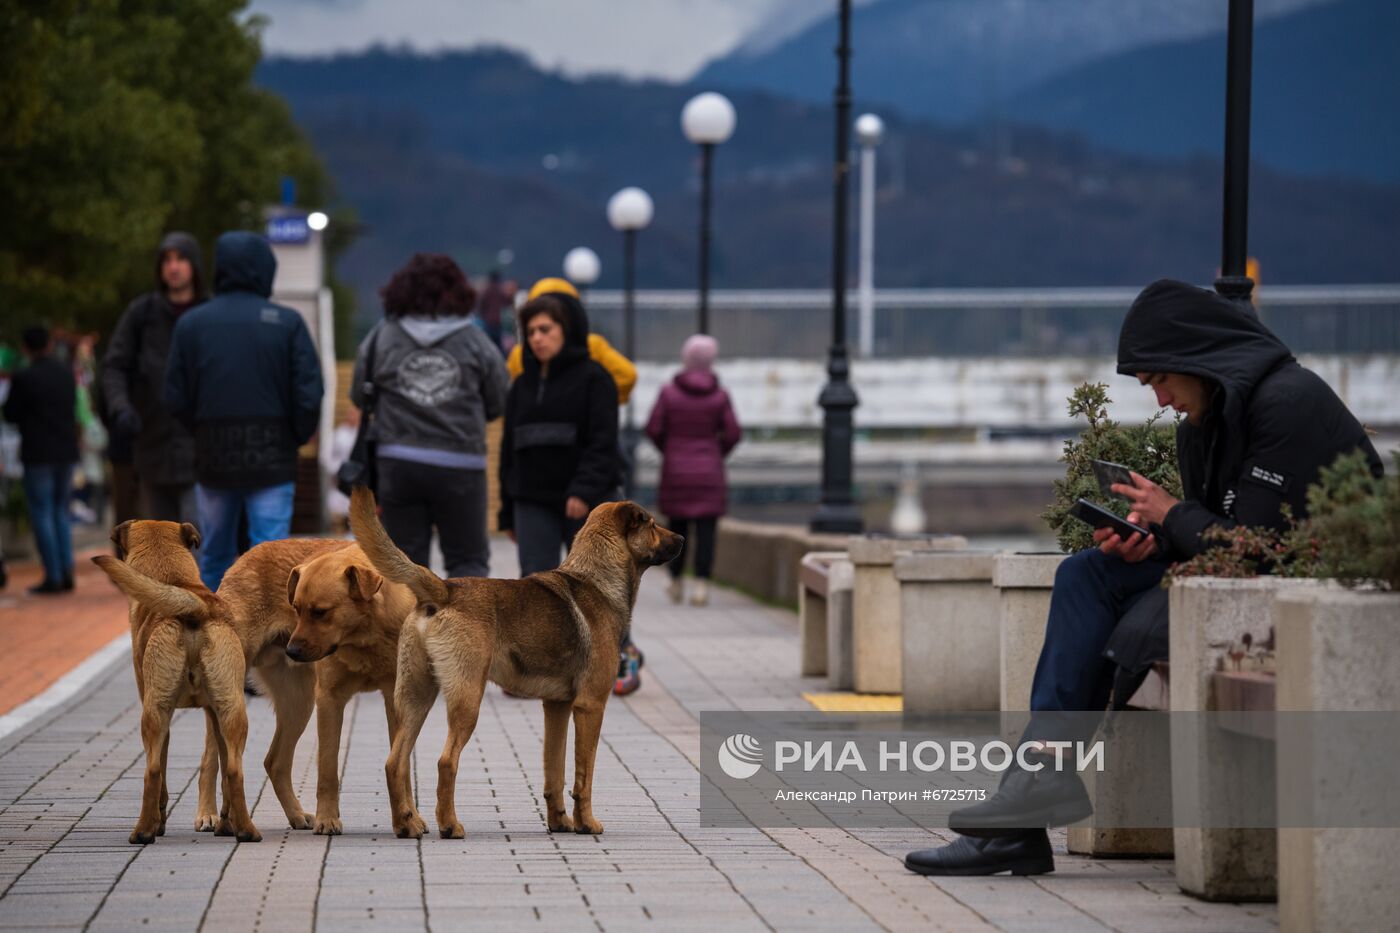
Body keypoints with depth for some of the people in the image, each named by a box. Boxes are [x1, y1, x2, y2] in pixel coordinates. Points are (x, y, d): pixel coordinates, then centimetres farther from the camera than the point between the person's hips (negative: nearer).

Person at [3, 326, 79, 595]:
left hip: (38, 453, -5)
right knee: (60, 513, 14)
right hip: (66, 451, 5)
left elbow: (10, 414, -6)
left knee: (42, 515, 0)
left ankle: (53, 577, -4)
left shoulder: (23, 378, -13)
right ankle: (66, 573, 6)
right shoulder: (67, 375, 5)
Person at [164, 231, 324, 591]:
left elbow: (176, 399, 0)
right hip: (272, 462, -2)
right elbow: (309, 395, -8)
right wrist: (296, 439, 8)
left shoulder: (191, 323, 1)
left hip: (213, 458, 2)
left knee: (214, 557, 15)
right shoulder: (287, 323, -6)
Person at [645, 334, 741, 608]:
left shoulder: (669, 393, -5)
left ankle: (676, 583, 20)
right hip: (708, 473, -1)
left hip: (675, 472, 1)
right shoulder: (719, 395, -4)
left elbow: (653, 429, -6)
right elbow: (732, 433, -5)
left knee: (677, 526, 13)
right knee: (705, 529, -2)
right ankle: (701, 584, -12)